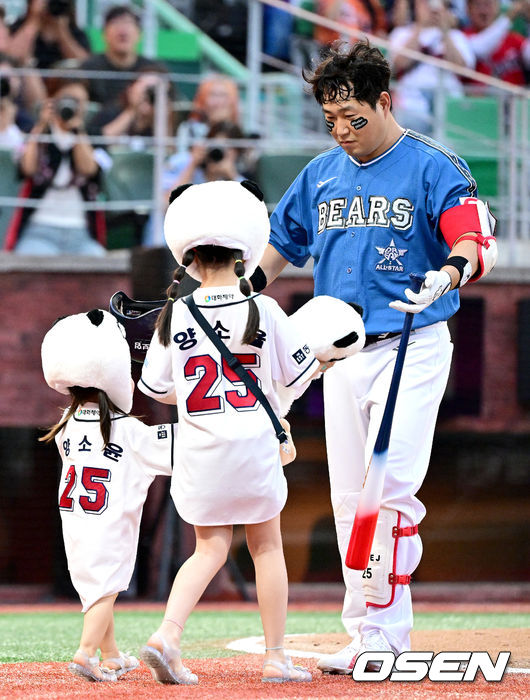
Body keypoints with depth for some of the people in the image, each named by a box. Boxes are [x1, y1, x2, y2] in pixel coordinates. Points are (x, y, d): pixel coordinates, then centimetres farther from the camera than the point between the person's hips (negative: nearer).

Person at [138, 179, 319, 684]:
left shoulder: (175, 317, -4)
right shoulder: (263, 312, -9)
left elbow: (158, 390, 3)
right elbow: (300, 373, 1)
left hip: (198, 453, 2)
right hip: (253, 448, -2)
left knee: (209, 548, 12)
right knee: (266, 547, 11)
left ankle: (168, 632, -9)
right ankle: (275, 656, 14)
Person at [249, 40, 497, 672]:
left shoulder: (433, 168, -6)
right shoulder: (321, 174, 12)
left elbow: (473, 241, -16)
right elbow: (281, 239, 24)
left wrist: (447, 274, -36)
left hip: (413, 349, -6)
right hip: (342, 353, 6)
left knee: (390, 487, -17)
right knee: (349, 499, 5)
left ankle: (384, 631, -14)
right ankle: (366, 634, 9)